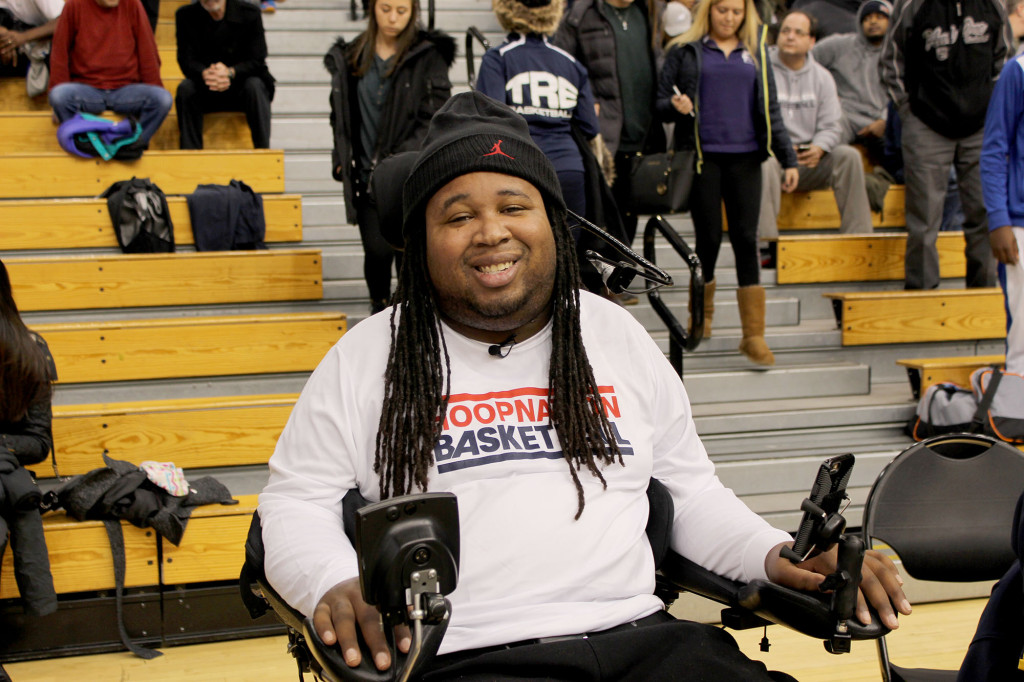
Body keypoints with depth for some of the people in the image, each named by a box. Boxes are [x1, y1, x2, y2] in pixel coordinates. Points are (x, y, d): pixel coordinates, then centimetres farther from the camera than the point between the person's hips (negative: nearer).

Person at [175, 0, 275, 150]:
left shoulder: (250, 13, -9)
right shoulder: (185, 16, -5)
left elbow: (257, 61, -14)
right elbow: (186, 60, -11)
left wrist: (230, 72, -35)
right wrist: (205, 74, -35)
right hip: (205, 91, 1)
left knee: (254, 86, -32)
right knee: (185, 89, -27)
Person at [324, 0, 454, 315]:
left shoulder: (429, 54, -1)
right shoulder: (351, 56, 10)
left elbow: (434, 119, -5)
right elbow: (341, 116, 17)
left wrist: (403, 158, -15)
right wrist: (342, 161, 6)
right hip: (368, 173, 2)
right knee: (376, 249, -2)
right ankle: (379, 310, 23)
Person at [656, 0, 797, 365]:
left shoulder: (755, 52, 14)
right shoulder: (685, 50, 6)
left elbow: (770, 111, 14)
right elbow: (661, 102, 5)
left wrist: (788, 159, 8)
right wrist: (676, 107, -18)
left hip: (745, 157, 2)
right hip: (702, 156, -2)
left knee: (746, 240, -4)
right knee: (709, 238, 2)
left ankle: (753, 335, -2)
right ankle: (702, 314, 25)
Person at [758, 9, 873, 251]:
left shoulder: (821, 77, 13)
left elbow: (832, 125, 7)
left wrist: (819, 147, -15)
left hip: (808, 160, 4)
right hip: (770, 153, -4)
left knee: (849, 155, -19)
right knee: (766, 164, -38)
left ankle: (859, 236, -18)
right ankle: (765, 240, -42)